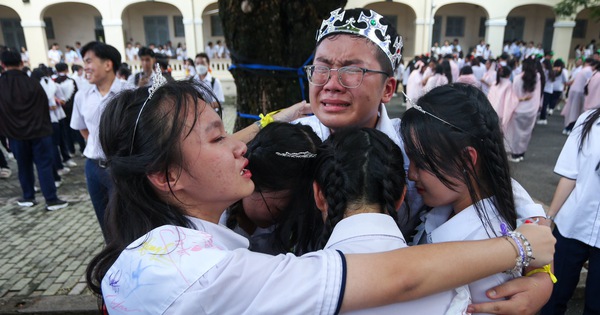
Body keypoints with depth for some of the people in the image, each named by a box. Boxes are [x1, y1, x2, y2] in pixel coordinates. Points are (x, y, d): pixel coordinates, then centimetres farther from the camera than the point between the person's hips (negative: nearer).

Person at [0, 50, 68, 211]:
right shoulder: (32, 83, -9)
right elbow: (44, 106, -2)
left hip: (15, 134, 2)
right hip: (38, 131, -2)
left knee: (24, 166, 15)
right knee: (44, 165, 0)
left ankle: (28, 197, 25)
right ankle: (51, 200, -1)